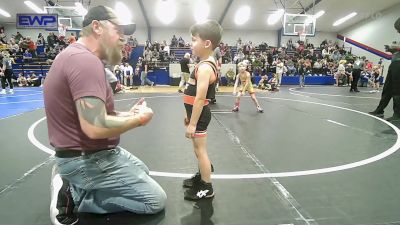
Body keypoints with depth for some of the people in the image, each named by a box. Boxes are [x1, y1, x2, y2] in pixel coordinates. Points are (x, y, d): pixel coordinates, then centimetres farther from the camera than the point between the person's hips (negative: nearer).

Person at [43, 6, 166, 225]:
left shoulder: (75, 55, 11)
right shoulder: (86, 60, -24)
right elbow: (96, 127, -32)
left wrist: (128, 114, 0)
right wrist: (138, 119, -16)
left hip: (90, 153, 10)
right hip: (89, 159, -10)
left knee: (142, 171, 29)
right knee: (156, 200, -1)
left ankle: (76, 184, 14)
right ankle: (74, 194, -1)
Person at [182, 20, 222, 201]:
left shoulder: (204, 67, -22)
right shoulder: (206, 64, 11)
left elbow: (200, 98, -26)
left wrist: (192, 123, -23)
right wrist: (189, 116, 21)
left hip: (199, 115, -10)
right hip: (197, 113, 10)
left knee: (200, 150, 2)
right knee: (199, 149, 23)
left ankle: (207, 188, 18)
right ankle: (202, 176, 44)